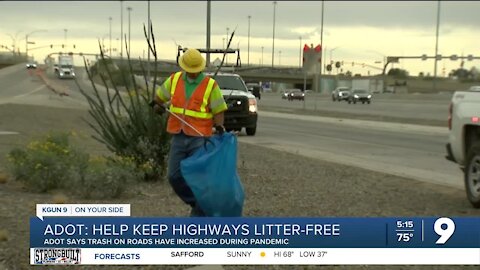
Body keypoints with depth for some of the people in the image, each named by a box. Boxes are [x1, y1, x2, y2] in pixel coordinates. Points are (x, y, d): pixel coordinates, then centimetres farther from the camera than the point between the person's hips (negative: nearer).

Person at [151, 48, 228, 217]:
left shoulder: (210, 85, -5)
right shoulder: (174, 80, 5)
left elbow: (218, 111, -4)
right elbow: (159, 96, 23)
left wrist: (219, 126, -19)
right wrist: (158, 105, 6)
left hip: (199, 139, -4)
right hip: (178, 138, 4)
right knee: (174, 176, 5)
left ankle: (199, 213, 11)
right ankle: (196, 203, 26)